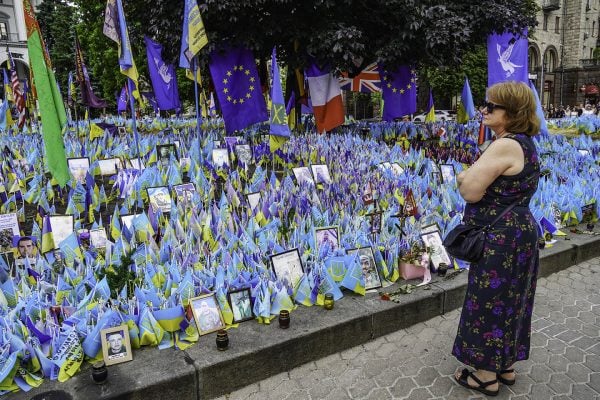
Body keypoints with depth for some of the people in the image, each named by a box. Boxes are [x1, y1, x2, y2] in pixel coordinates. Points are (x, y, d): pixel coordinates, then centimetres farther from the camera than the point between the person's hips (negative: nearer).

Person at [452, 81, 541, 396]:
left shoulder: (505, 146, -23)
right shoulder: (525, 144, 10)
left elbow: (470, 192, -25)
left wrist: (466, 177, -6)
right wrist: (476, 178, 4)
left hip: (499, 239, -10)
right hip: (519, 232, 10)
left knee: (490, 303, 4)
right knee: (509, 302, 20)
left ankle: (487, 376, 21)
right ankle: (506, 367, 36)